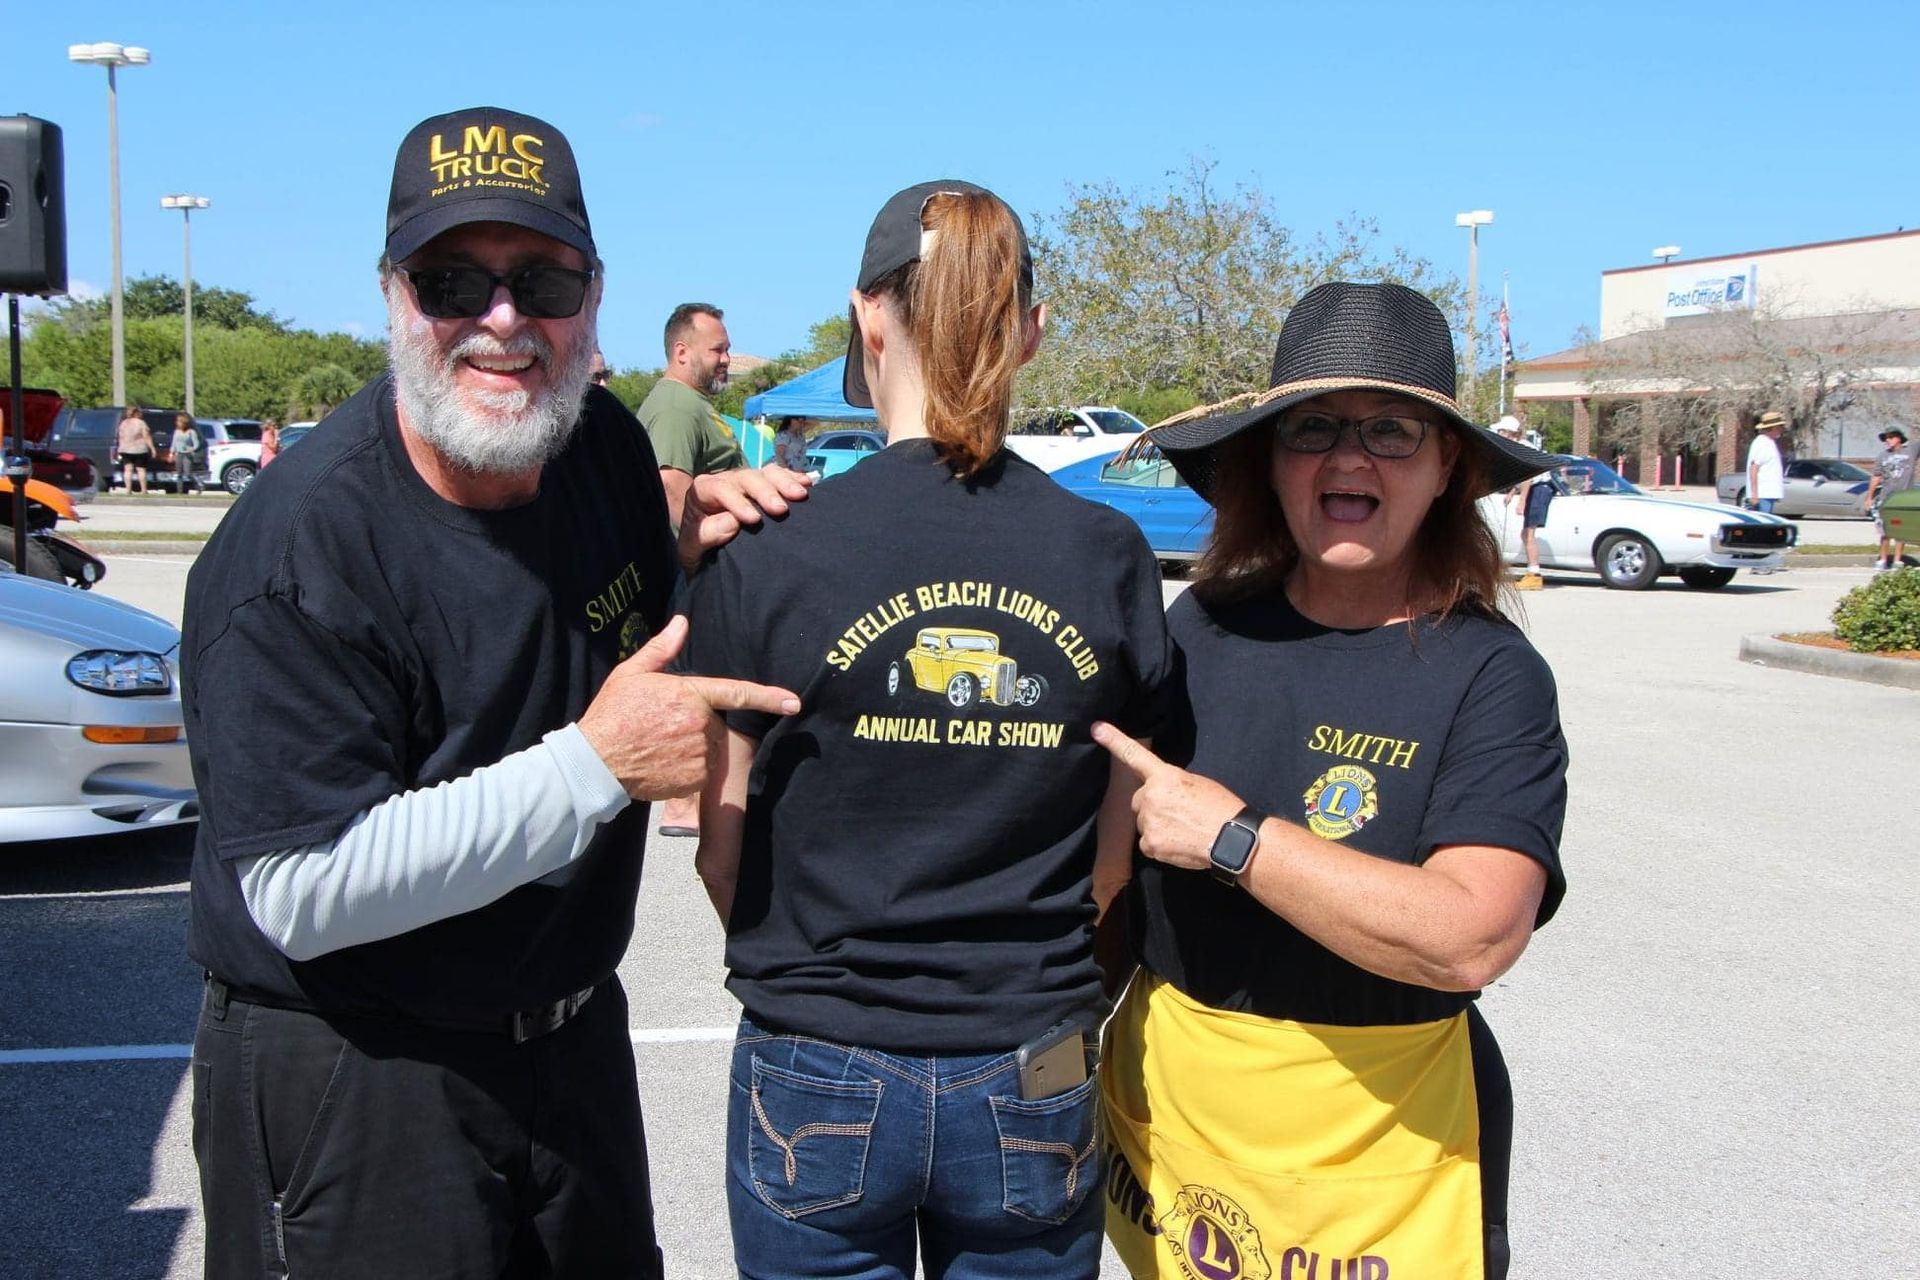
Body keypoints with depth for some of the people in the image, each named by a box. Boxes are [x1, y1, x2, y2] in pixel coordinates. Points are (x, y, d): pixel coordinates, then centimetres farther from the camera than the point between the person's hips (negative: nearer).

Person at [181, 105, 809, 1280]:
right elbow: (301, 894, -26)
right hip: (350, 1085, -7)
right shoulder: (303, 547, -24)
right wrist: (597, 764, -28)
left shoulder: (607, 448, -3)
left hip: (573, 1035, 7)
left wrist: (697, 553, -6)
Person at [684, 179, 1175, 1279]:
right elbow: (1115, 858, 1)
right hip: (1033, 1095, 2)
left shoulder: (764, 559, -11)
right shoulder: (1111, 561, -6)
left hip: (821, 1085, -1)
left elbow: (722, 851, -3)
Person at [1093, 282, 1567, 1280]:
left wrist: (1230, 836, -23)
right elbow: (1111, 849, 12)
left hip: (1376, 1133, -4)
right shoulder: (1204, 625, -1)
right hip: (1165, 1090, 4)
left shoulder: (1491, 677, -13)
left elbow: (1470, 936, -26)